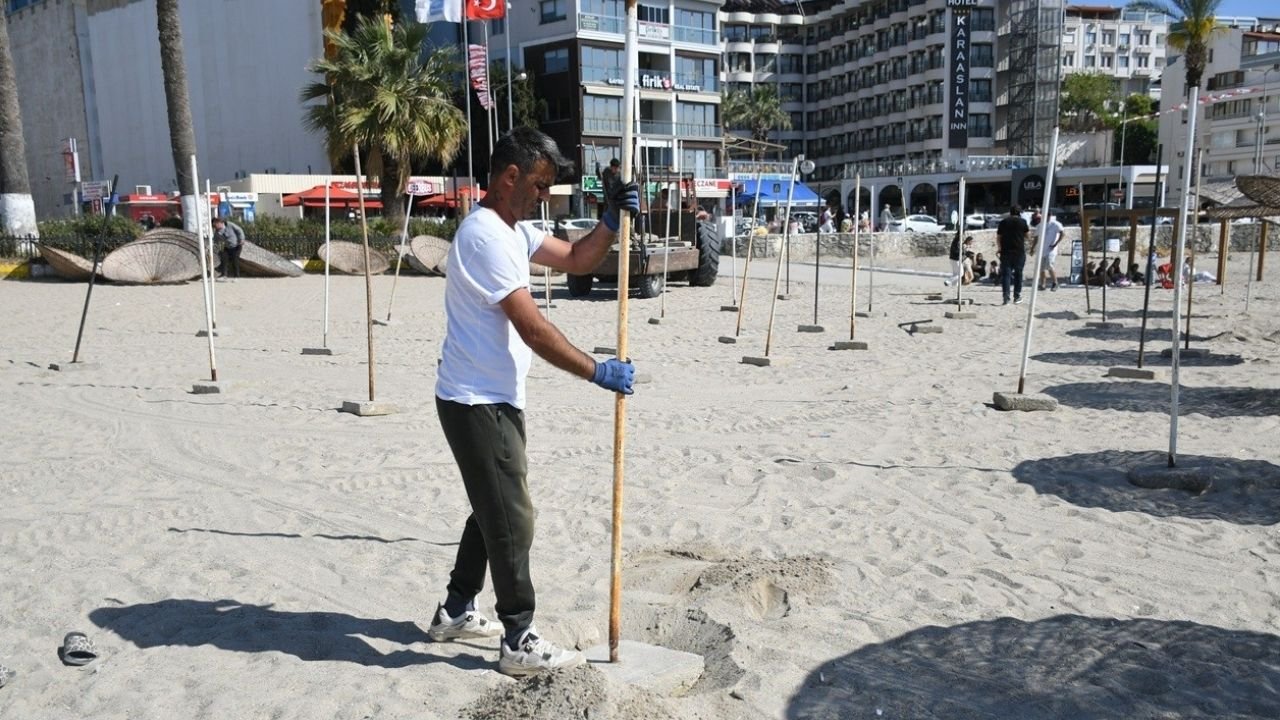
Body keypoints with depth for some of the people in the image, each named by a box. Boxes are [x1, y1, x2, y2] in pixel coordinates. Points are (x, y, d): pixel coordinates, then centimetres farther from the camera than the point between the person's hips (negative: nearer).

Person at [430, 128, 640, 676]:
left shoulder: (512, 231, 12)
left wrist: (613, 219, -1)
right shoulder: (486, 237, -21)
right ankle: (519, 641, 10)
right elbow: (534, 329, -24)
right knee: (512, 520, -3)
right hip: (478, 403, -11)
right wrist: (597, 372, -18)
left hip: (494, 400, 11)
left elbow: (577, 260, 16)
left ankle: (455, 612, 33)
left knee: (493, 509, 20)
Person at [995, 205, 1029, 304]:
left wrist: (1001, 248, 21)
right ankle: (1017, 296, 14)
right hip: (1019, 251, -1)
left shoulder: (1003, 222, 7)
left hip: (1005, 251, 1)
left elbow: (998, 238, 9)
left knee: (1006, 274, 1)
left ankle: (1006, 297, -7)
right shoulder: (1023, 222, 0)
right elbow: (1027, 236, 8)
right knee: (1018, 273, 11)